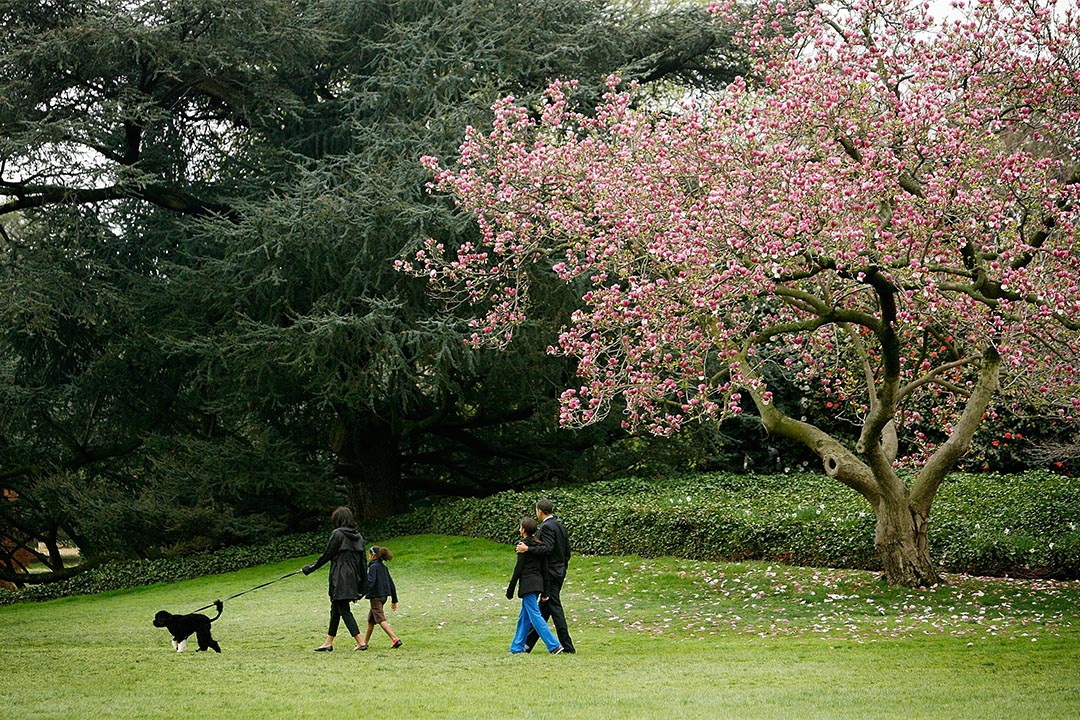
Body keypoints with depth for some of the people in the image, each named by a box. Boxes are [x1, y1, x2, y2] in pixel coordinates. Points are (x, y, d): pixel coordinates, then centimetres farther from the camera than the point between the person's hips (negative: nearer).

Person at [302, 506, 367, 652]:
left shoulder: (337, 534, -10)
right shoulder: (358, 536, 10)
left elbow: (326, 556, -8)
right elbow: (362, 562, 11)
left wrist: (308, 569, 4)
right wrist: (362, 586, 16)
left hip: (340, 578, -8)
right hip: (353, 578, 8)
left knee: (344, 610, -5)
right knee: (335, 609, 17)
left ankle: (360, 641, -13)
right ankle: (329, 642, 24)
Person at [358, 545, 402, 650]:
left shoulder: (373, 567, -11)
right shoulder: (384, 567, 13)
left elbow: (370, 582, -23)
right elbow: (391, 583, 15)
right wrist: (394, 600, 19)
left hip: (376, 597, -9)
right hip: (384, 596, 9)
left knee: (381, 620, -13)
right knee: (371, 620, 19)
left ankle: (395, 639, -27)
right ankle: (364, 643, 26)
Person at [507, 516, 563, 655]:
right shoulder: (539, 544, 12)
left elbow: (519, 568, -11)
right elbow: (545, 569, 11)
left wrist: (510, 589, -6)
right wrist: (545, 591, 14)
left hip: (527, 584, -9)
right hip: (538, 582, 9)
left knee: (535, 615, -9)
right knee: (524, 616, 16)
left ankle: (554, 646, -16)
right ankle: (517, 647, 22)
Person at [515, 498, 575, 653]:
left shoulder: (546, 526, -14)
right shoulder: (560, 526, 14)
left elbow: (547, 549, -26)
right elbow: (567, 551, 17)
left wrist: (527, 549, -24)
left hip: (550, 574, -10)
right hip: (560, 572, 10)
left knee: (555, 608, -7)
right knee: (543, 609, 12)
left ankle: (567, 646, -8)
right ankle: (528, 643, 19)